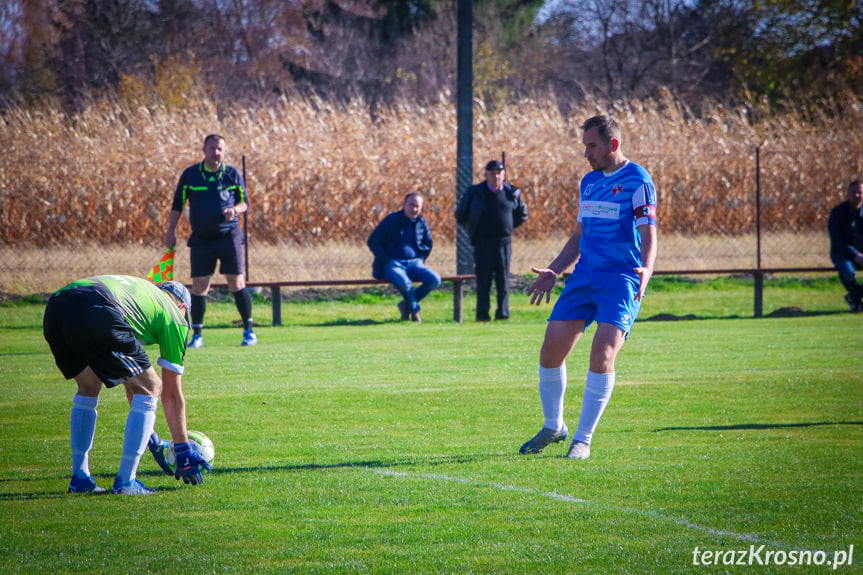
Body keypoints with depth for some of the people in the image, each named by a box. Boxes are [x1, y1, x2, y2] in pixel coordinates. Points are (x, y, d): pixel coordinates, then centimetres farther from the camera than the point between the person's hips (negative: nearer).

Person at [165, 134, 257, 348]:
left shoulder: (233, 174, 3)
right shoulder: (190, 175, 3)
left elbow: (244, 202, 10)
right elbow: (178, 204, 9)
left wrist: (235, 210, -13)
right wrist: (171, 232, 3)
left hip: (228, 235, -1)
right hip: (201, 239, 1)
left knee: (236, 282, -6)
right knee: (199, 285, -2)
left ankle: (248, 330, 4)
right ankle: (197, 334, 7)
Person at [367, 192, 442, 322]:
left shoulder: (422, 223, 11)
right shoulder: (392, 220, -1)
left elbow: (428, 245, 25)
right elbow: (372, 241, -3)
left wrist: (420, 261, 6)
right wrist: (387, 261, -10)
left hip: (414, 263, 5)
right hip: (393, 263, -5)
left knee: (435, 280, -23)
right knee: (403, 282, -39)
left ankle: (406, 304, -4)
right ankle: (415, 309, -9)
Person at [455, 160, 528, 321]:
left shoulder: (512, 193, 4)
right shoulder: (475, 193, 0)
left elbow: (522, 214, 18)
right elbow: (460, 214, 11)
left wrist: (508, 227, 12)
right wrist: (473, 230, 10)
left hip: (504, 242, 1)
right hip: (483, 244, -1)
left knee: (503, 280, 2)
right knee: (483, 280, -2)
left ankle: (503, 313, 7)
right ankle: (482, 314, 2)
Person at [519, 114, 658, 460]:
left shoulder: (637, 180, -6)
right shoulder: (590, 181, 16)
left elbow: (648, 235, -13)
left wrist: (646, 269, -31)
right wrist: (553, 272, 19)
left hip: (622, 279, -7)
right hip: (584, 276, 7)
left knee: (602, 351, -19)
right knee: (551, 349, -1)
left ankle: (583, 440, -9)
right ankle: (553, 427, 19)